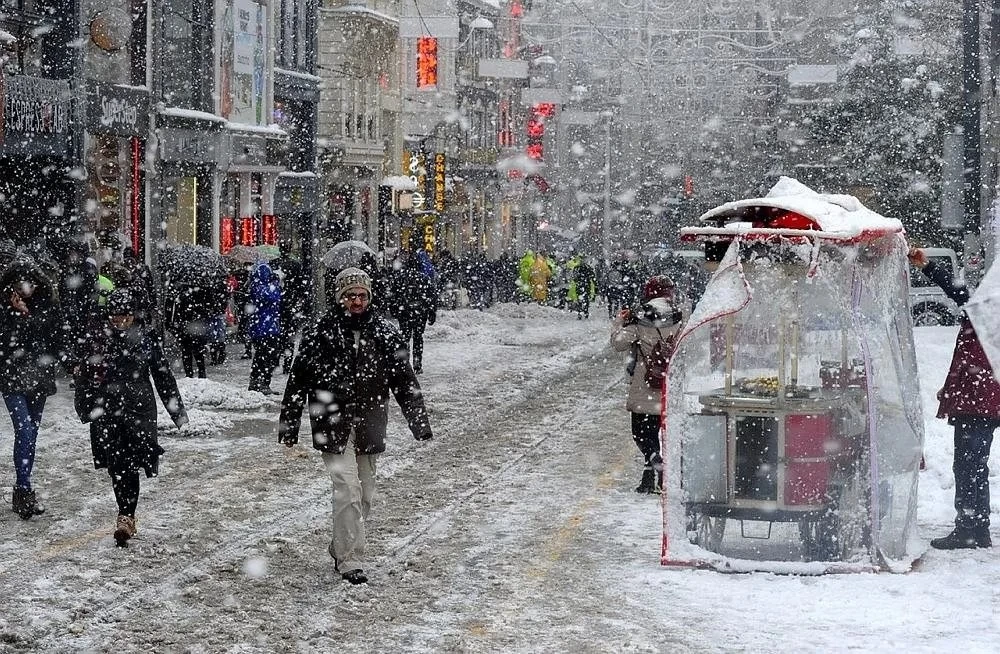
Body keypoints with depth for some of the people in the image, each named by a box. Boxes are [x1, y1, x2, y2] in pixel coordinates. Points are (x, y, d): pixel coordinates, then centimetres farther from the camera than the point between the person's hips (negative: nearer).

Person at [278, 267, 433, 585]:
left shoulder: (384, 333, 4)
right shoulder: (320, 333, -4)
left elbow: (405, 379, 9)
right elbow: (297, 382, 1)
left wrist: (420, 422, 4)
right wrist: (288, 427, 2)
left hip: (369, 427, 4)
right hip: (333, 425, -4)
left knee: (364, 494, 11)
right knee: (348, 490, -14)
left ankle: (341, 549, 29)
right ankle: (350, 561, -11)